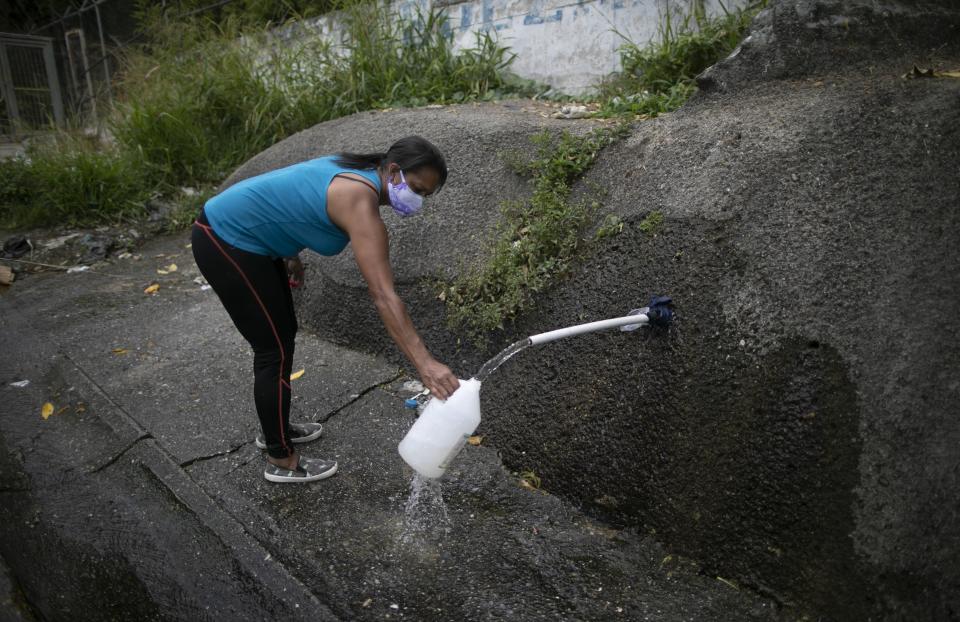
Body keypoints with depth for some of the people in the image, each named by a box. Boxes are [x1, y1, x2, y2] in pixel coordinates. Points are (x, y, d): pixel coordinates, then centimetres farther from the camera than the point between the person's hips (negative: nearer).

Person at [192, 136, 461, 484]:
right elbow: (383, 295, -35)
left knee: (284, 333, 18)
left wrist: (292, 254, 21)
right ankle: (281, 461, 15)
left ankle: (274, 429, 36)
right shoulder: (361, 202, -27)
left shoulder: (355, 172, 2)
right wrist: (424, 363, -39)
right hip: (225, 243, -10)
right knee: (275, 350, -1)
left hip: (243, 234, 10)